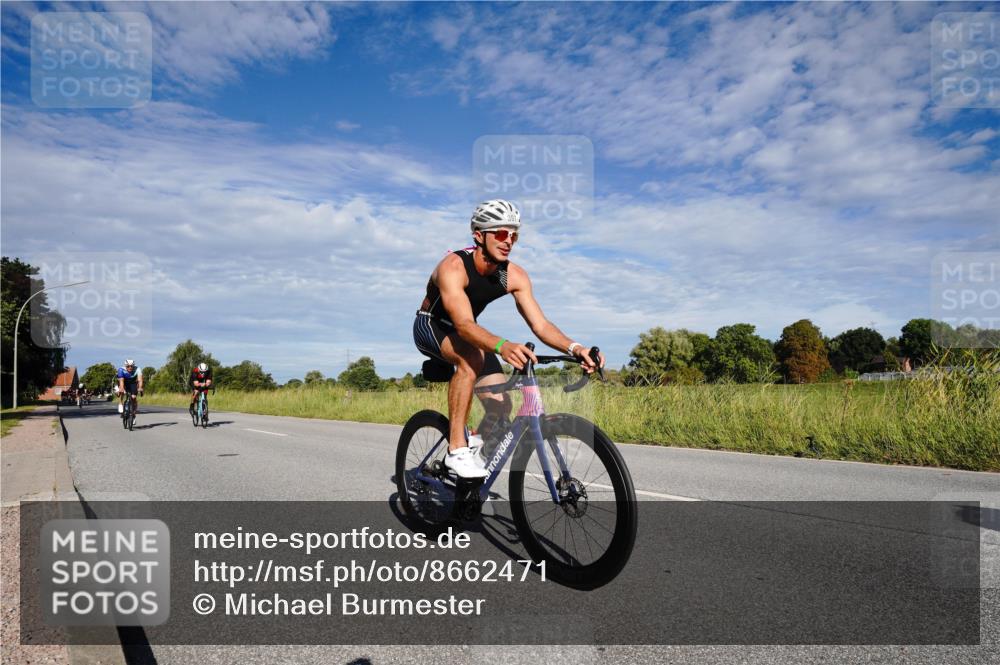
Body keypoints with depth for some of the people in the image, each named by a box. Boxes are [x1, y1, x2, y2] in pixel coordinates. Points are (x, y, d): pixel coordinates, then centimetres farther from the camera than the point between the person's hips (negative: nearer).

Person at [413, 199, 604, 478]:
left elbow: (540, 324, -21)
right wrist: (502, 346, -64)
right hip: (431, 326, -5)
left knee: (501, 406, -9)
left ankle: (476, 455, 18)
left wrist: (573, 347, -41)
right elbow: (464, 325, -45)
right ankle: (456, 449, -29)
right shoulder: (453, 267, -32)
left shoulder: (515, 276, -16)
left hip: (467, 335, 6)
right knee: (471, 356, -39)